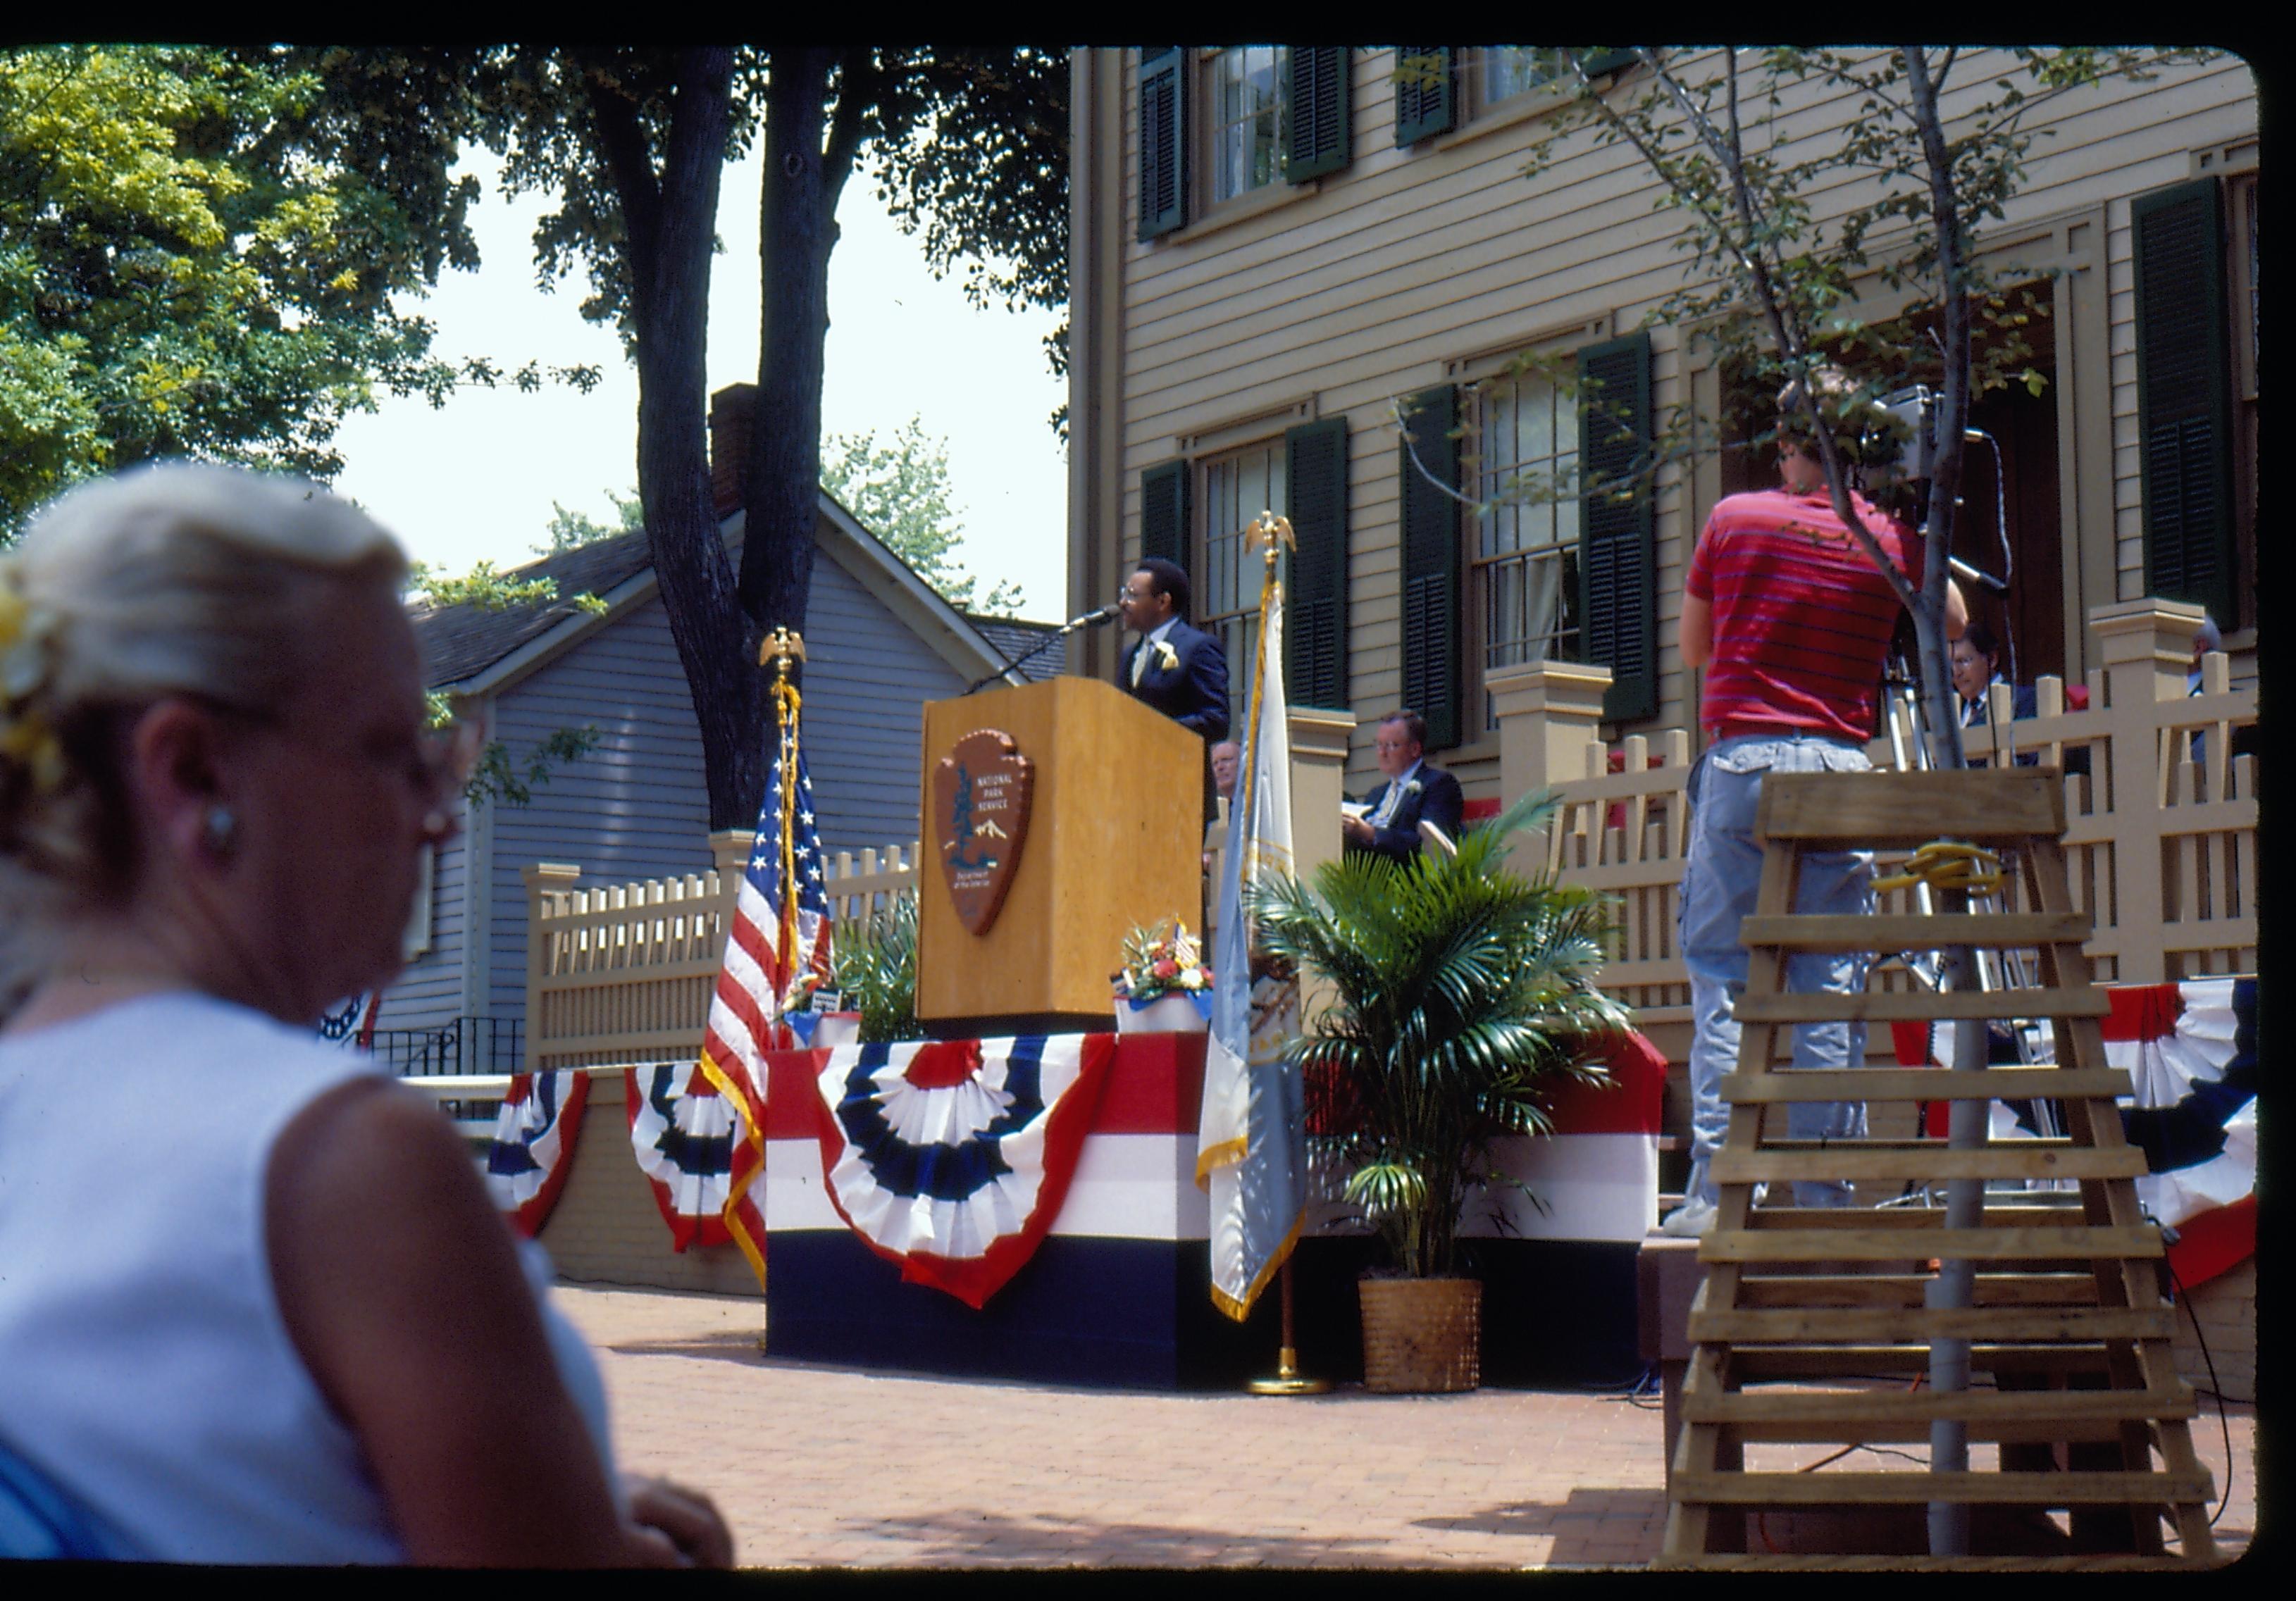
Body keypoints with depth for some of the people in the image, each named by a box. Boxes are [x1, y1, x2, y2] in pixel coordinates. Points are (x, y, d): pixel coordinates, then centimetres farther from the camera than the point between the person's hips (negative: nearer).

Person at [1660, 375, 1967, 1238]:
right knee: (1831, 993, 4)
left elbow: (1693, 648, 14)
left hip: (1741, 762, -1)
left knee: (1721, 982, 1)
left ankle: (1715, 1190, -6)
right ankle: (1825, 1196, 4)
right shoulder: (1891, 536, 5)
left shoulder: (1735, 519, 3)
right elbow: (1954, 623, 24)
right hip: (1841, 769, 1)